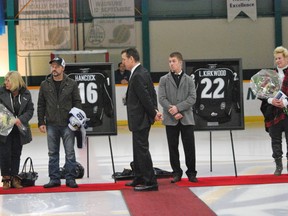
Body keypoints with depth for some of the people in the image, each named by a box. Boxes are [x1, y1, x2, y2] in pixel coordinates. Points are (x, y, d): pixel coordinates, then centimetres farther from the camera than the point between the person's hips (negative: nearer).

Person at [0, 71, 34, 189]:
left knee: (16, 153, 8)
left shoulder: (25, 94, -2)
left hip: (18, 130, 2)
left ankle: (14, 178, 17)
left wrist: (20, 119, -15)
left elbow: (30, 110, -1)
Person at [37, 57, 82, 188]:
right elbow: (41, 105, 8)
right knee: (53, 153, 7)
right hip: (51, 124, 2)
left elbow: (77, 102, 4)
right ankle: (54, 178, 14)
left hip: (67, 124, -2)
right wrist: (41, 122, 2)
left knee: (70, 152, 0)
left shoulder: (72, 84, 1)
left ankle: (70, 178, 7)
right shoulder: (45, 85, 5)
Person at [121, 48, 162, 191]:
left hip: (140, 119, -11)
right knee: (138, 149, 19)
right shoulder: (143, 72, 12)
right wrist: (155, 110, 5)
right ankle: (139, 178, 30)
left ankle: (150, 182, -1)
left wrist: (153, 113, -12)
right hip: (140, 119, 11)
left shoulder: (137, 76, -20)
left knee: (142, 149, -5)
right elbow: (152, 93, 13)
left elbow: (146, 97, -21)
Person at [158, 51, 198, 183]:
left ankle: (191, 172, 9)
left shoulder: (189, 80, 6)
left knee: (189, 146, 0)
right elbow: (162, 98, -2)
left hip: (187, 118, 0)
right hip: (170, 120, 0)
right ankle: (176, 173, 13)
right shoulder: (164, 80, 6)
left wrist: (178, 107, -14)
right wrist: (173, 112, -13)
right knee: (173, 147, 4)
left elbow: (192, 98, -2)